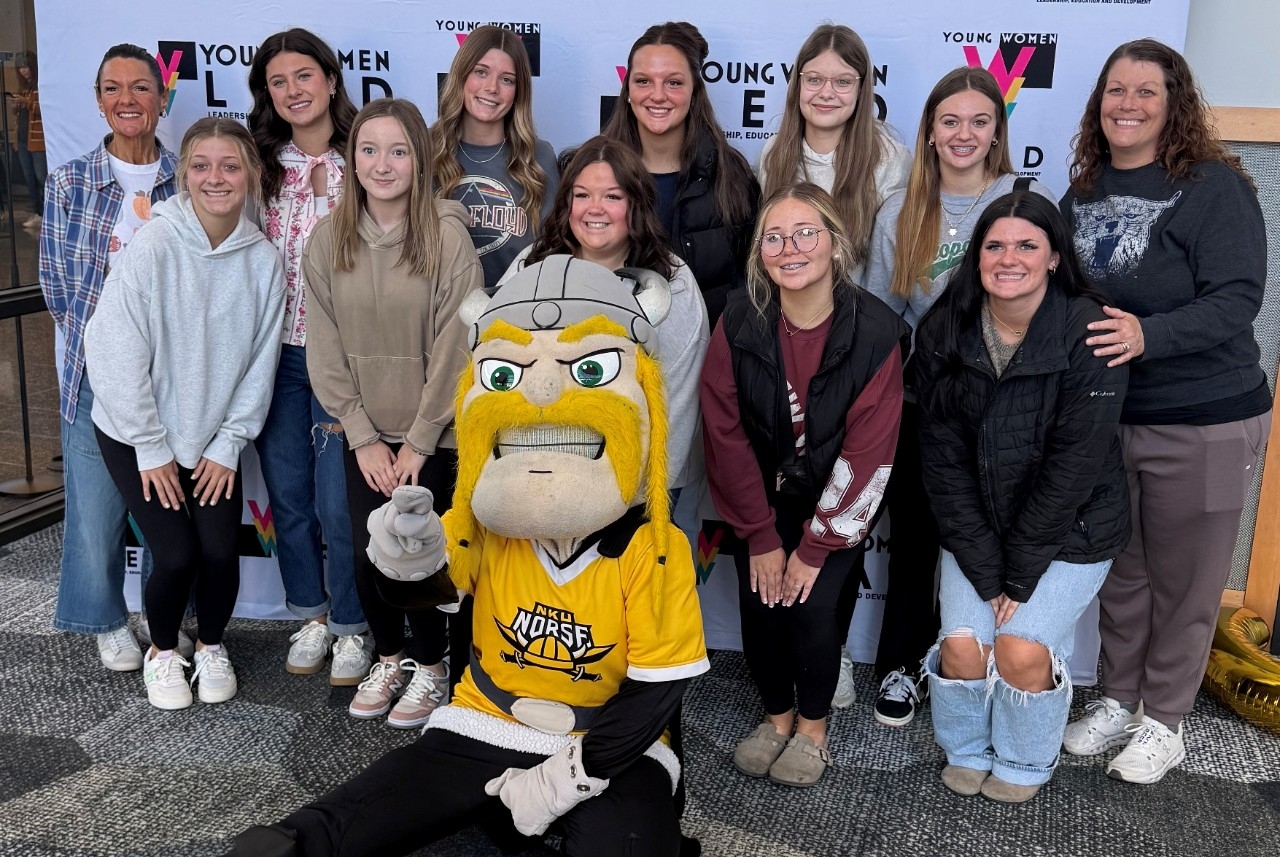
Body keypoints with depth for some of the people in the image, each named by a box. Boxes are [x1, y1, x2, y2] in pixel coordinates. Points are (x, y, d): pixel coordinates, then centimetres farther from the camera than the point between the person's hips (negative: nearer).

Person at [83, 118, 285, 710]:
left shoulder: (264, 260, -8)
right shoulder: (154, 244, -19)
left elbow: (260, 364, -2)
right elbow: (114, 351, -17)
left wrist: (228, 445, -4)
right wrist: (152, 449, -13)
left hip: (213, 438, 3)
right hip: (137, 435, -2)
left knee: (220, 551, -8)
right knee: (177, 555, -11)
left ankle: (211, 646, 24)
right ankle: (162, 651, 22)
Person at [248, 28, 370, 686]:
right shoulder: (262, 167, 5)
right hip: (276, 354, 4)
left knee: (338, 504, -2)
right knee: (288, 498, 12)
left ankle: (351, 627, 19)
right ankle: (311, 615, 31)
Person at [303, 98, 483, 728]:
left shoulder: (447, 236, -12)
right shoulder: (328, 240, -1)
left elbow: (455, 349, -13)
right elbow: (325, 350, 0)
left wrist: (419, 440, -11)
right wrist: (363, 436, -5)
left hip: (434, 437, -3)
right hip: (365, 437, 3)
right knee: (368, 554, 9)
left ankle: (431, 667, 27)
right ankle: (389, 658, 34)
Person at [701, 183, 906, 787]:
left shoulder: (875, 331, -20)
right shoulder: (740, 321, -14)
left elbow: (867, 453, -17)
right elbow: (726, 432, -10)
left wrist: (816, 545, -16)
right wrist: (760, 535, -10)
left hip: (837, 503, -2)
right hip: (764, 494, 2)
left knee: (812, 604, -15)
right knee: (757, 601, -10)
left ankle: (813, 725, 13)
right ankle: (778, 715, 19)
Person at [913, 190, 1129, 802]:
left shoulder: (1090, 335, -18)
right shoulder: (942, 332, -8)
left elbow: (1074, 465, -18)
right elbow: (942, 459, -7)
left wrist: (1020, 573, -15)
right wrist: (984, 567, -12)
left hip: (1069, 529, -2)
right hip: (975, 527, 3)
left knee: (1023, 649, -14)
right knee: (962, 646, -11)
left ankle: (1024, 764, 17)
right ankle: (966, 751, 21)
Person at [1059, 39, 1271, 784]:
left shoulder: (1214, 185, -10)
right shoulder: (1084, 192, 8)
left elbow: (1237, 298, -18)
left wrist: (1148, 335, -32)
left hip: (1203, 424, -5)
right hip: (1104, 417, 5)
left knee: (1183, 581, 8)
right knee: (1119, 570, 15)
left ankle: (1164, 722, 25)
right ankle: (1119, 700, 33)